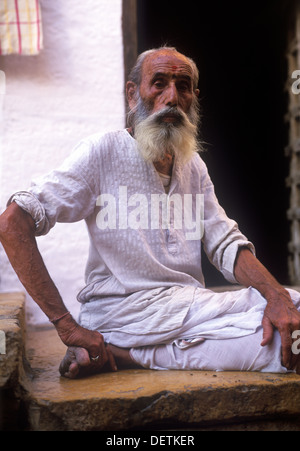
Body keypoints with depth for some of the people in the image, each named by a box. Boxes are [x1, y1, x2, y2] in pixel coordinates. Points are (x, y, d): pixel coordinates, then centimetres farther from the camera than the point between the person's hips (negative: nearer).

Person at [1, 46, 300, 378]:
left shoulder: (193, 165, 17)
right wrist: (66, 325, -20)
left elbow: (227, 245, 9)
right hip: (124, 310, -7)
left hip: (192, 304, 7)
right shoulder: (102, 152, -4)